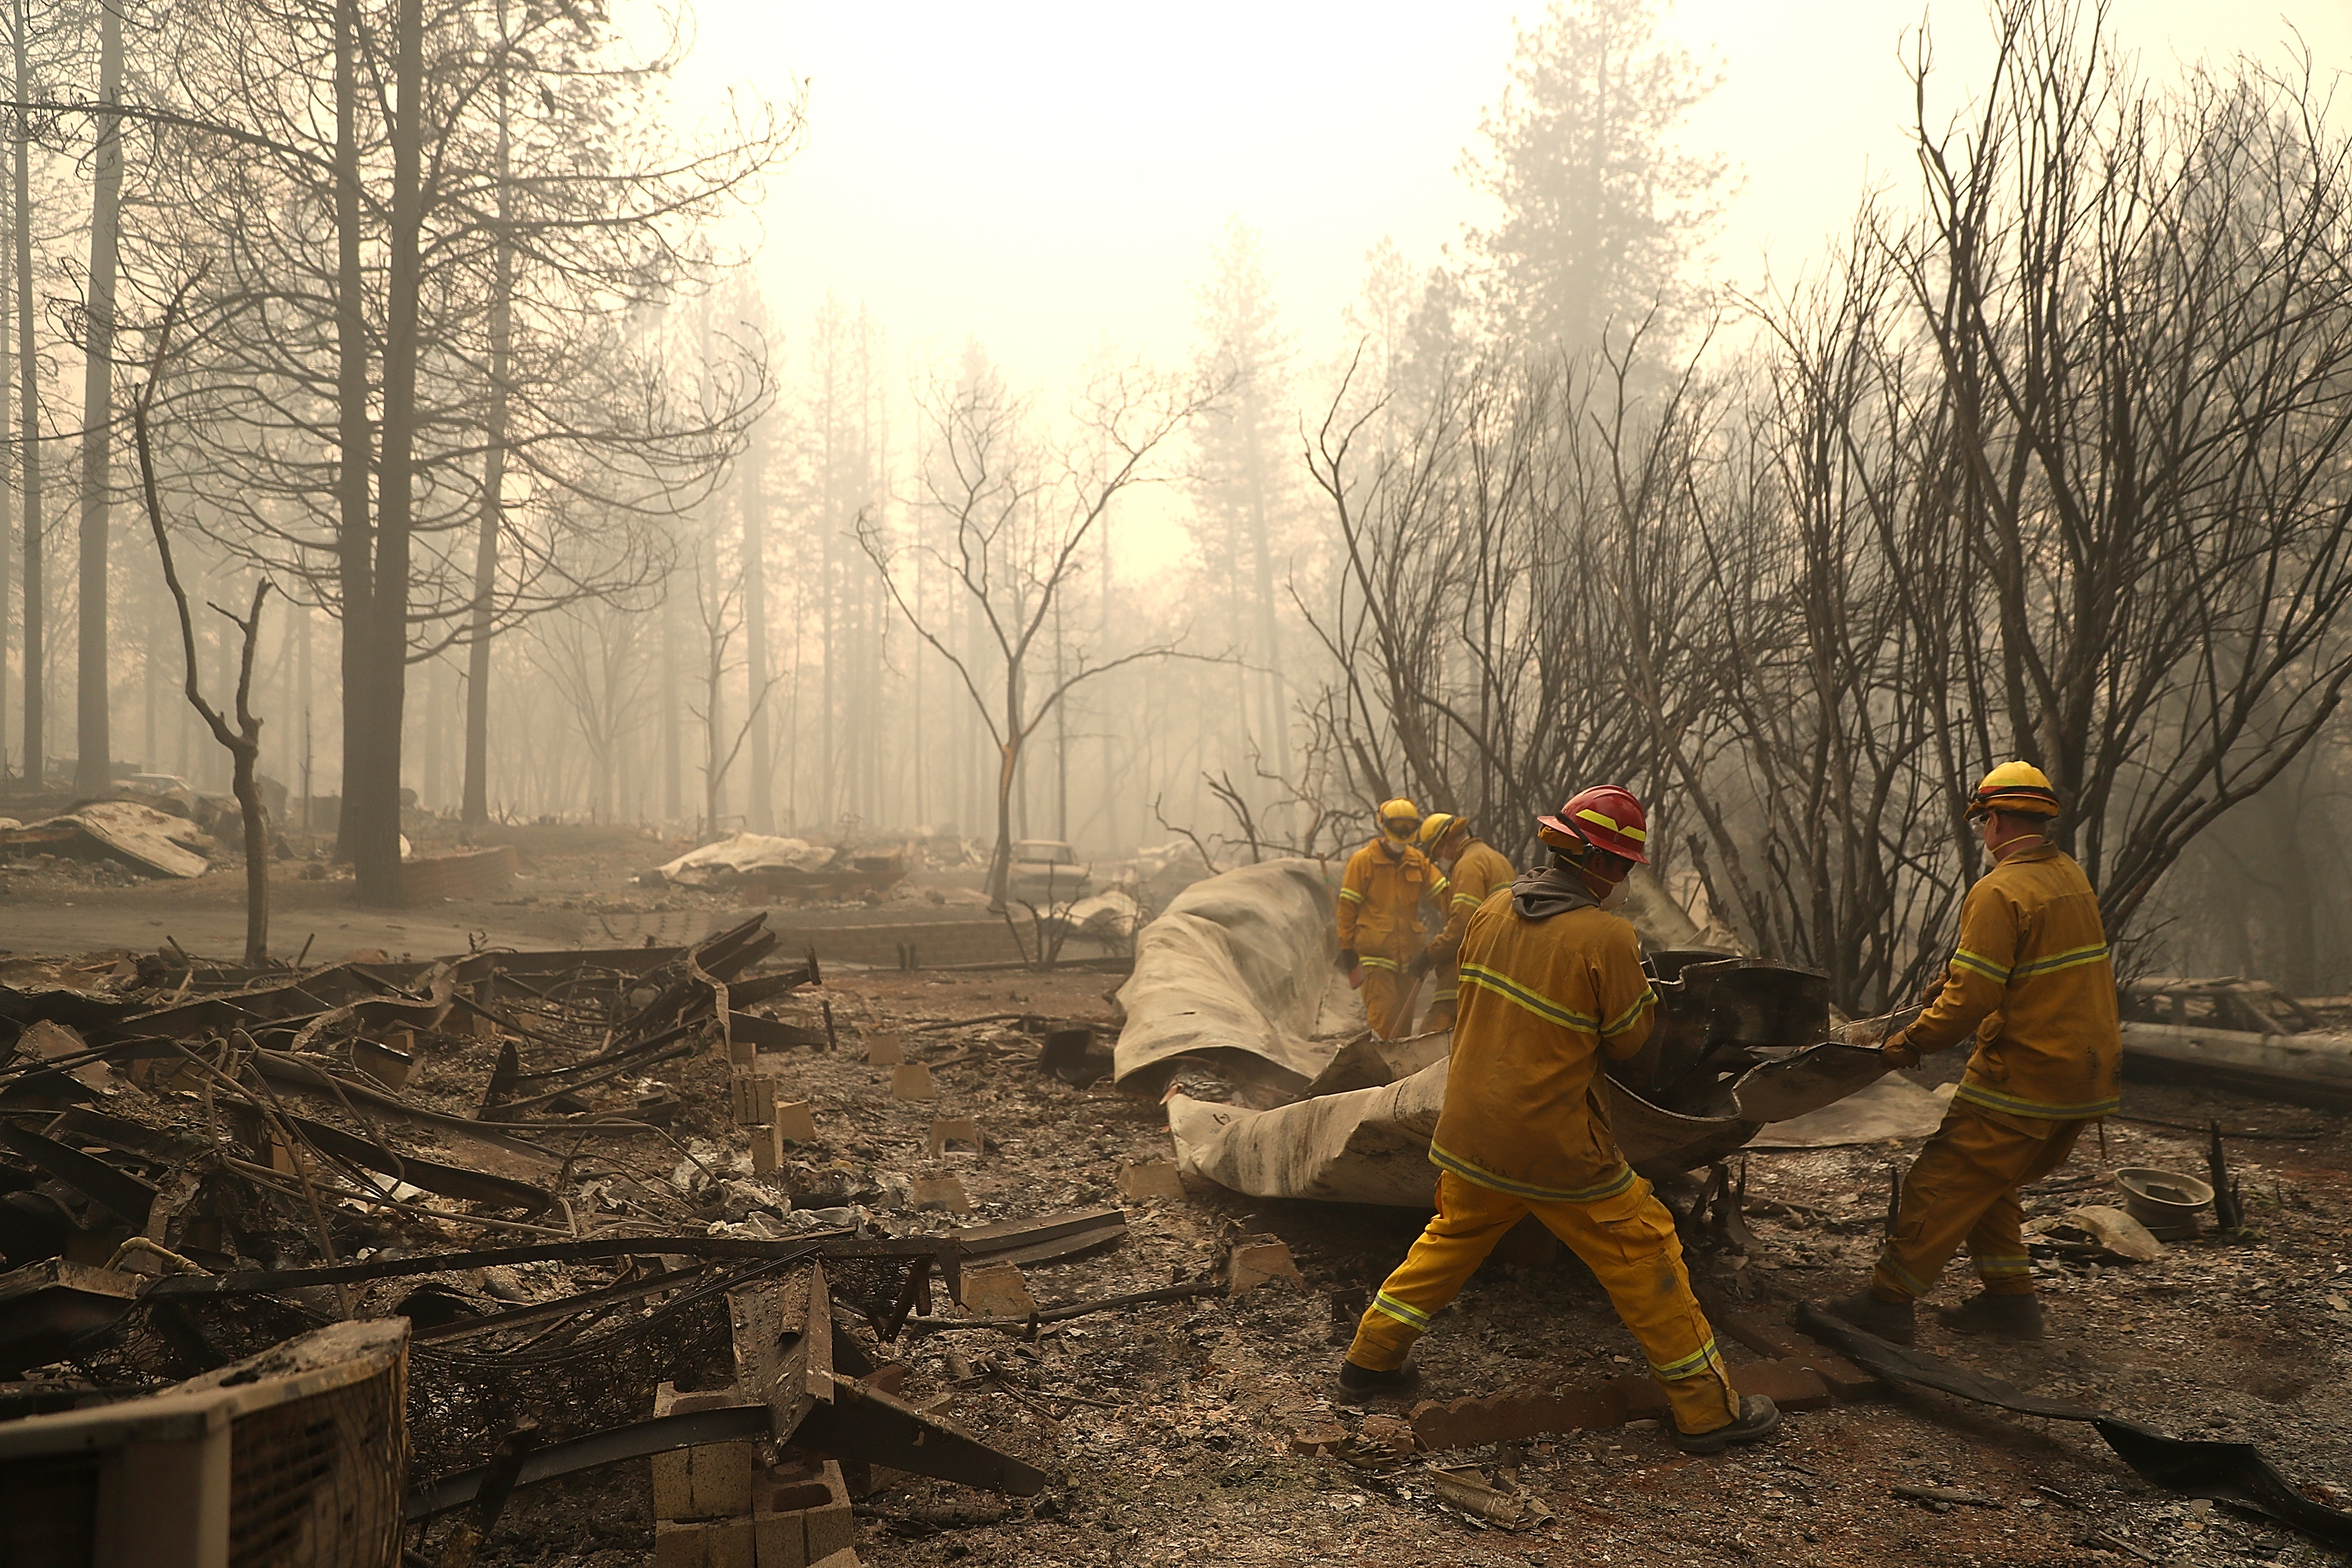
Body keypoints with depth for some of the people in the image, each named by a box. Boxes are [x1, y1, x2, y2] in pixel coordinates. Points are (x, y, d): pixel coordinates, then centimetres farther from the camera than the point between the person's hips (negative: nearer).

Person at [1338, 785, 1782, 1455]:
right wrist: (1640, 983, 10)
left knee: (1450, 1239, 25)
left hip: (1469, 1132, 6)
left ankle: (1372, 1357, 29)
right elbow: (1627, 1037, -7)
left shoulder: (1493, 910, 0)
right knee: (1644, 1254, 9)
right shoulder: (1607, 937, -18)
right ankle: (1706, 1409, 17)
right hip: (1557, 1147, -6)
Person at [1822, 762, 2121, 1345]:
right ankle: (2010, 1301, 23)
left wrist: (1913, 1042, -10)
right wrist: (1950, 983, 15)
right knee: (1990, 1184, 21)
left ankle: (1888, 1302, 3)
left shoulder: (2000, 892, -18)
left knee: (1942, 1183, -2)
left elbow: (1972, 998, -22)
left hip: (2025, 1076, -9)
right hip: (2090, 1073, 9)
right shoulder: (2072, 877, 10)